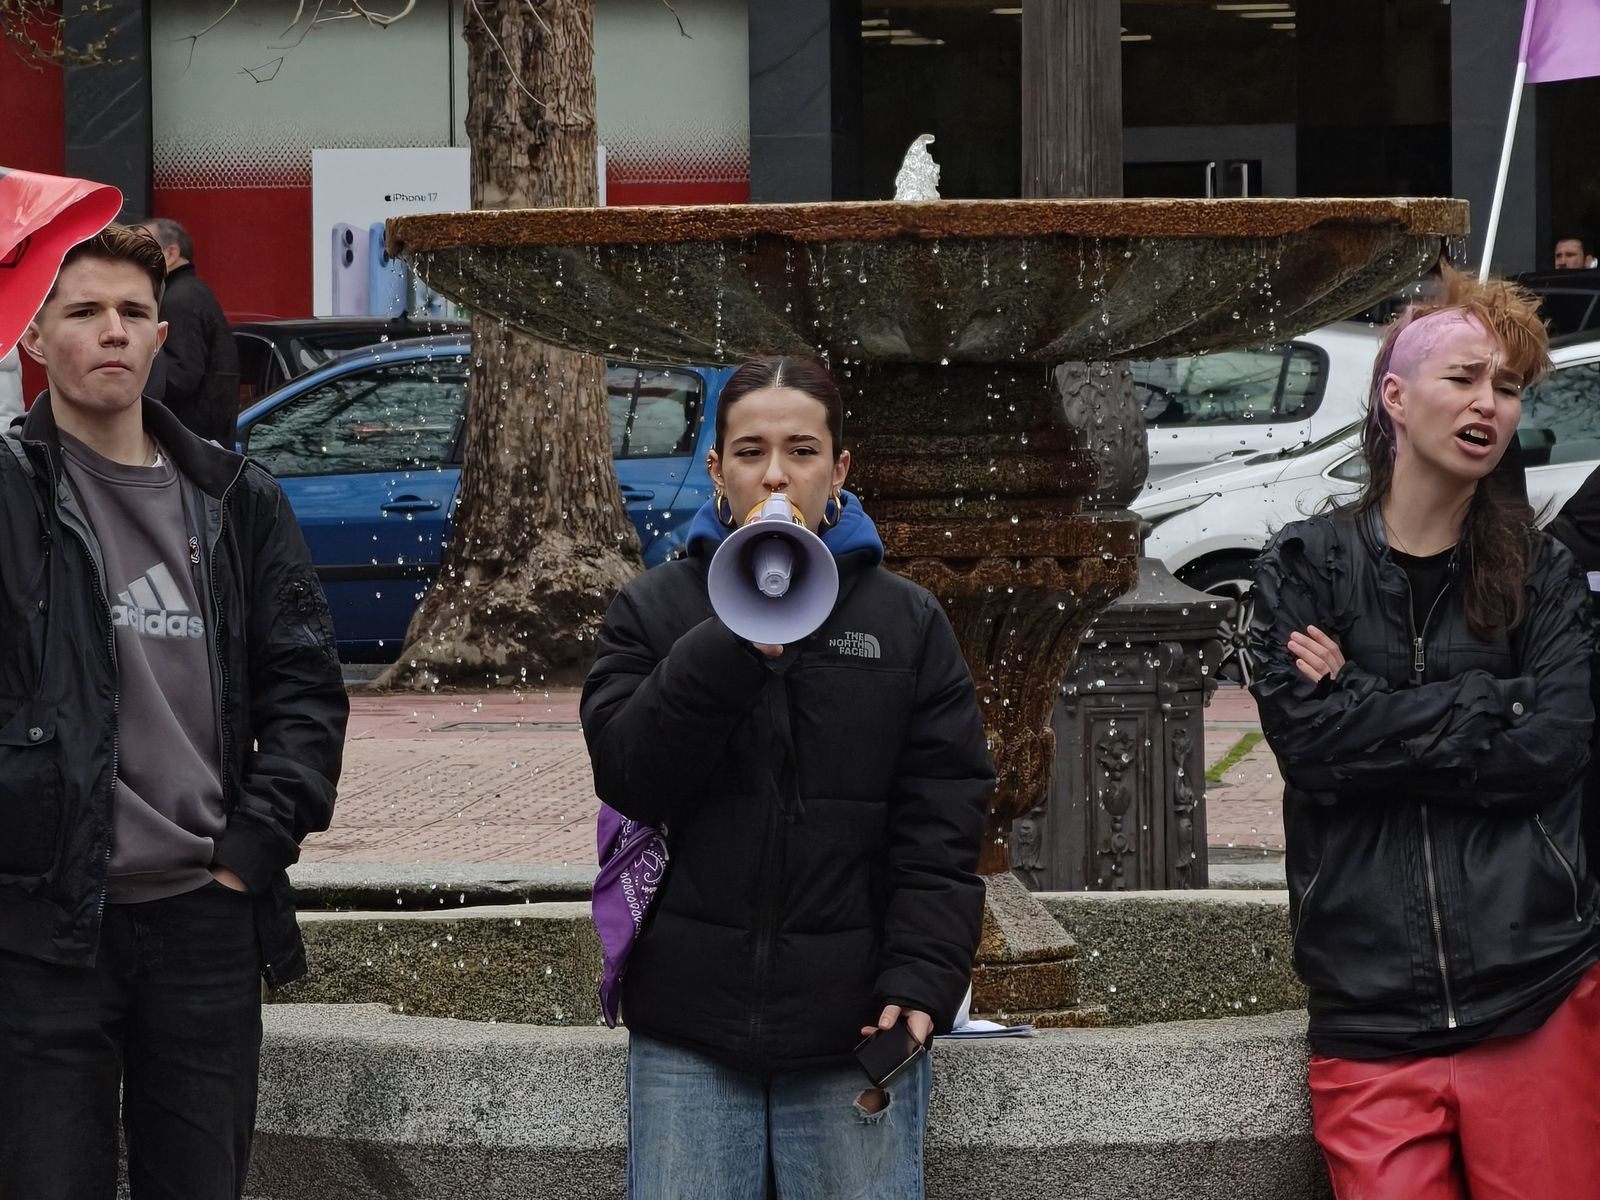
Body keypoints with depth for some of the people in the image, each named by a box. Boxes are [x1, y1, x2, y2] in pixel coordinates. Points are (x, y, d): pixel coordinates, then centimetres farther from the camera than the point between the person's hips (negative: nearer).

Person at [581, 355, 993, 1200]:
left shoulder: (908, 623, 7)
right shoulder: (654, 610, 8)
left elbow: (942, 824, 1)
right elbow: (628, 777, -6)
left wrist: (920, 981, -11)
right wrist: (734, 644, -15)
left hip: (853, 1028, 0)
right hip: (689, 1029, 0)